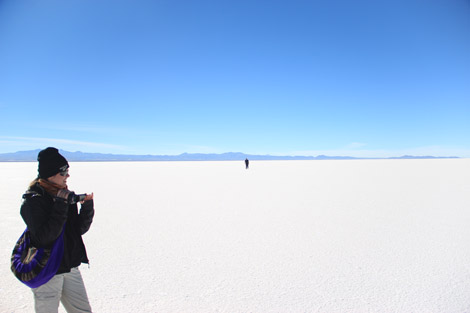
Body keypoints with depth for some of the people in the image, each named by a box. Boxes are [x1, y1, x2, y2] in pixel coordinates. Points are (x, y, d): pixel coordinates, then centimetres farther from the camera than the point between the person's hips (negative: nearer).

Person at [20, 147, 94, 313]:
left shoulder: (66, 195, 3)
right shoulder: (32, 201, -15)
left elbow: (80, 229, 5)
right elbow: (44, 237, -26)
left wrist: (87, 206, -9)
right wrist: (61, 206, -26)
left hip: (70, 267, 6)